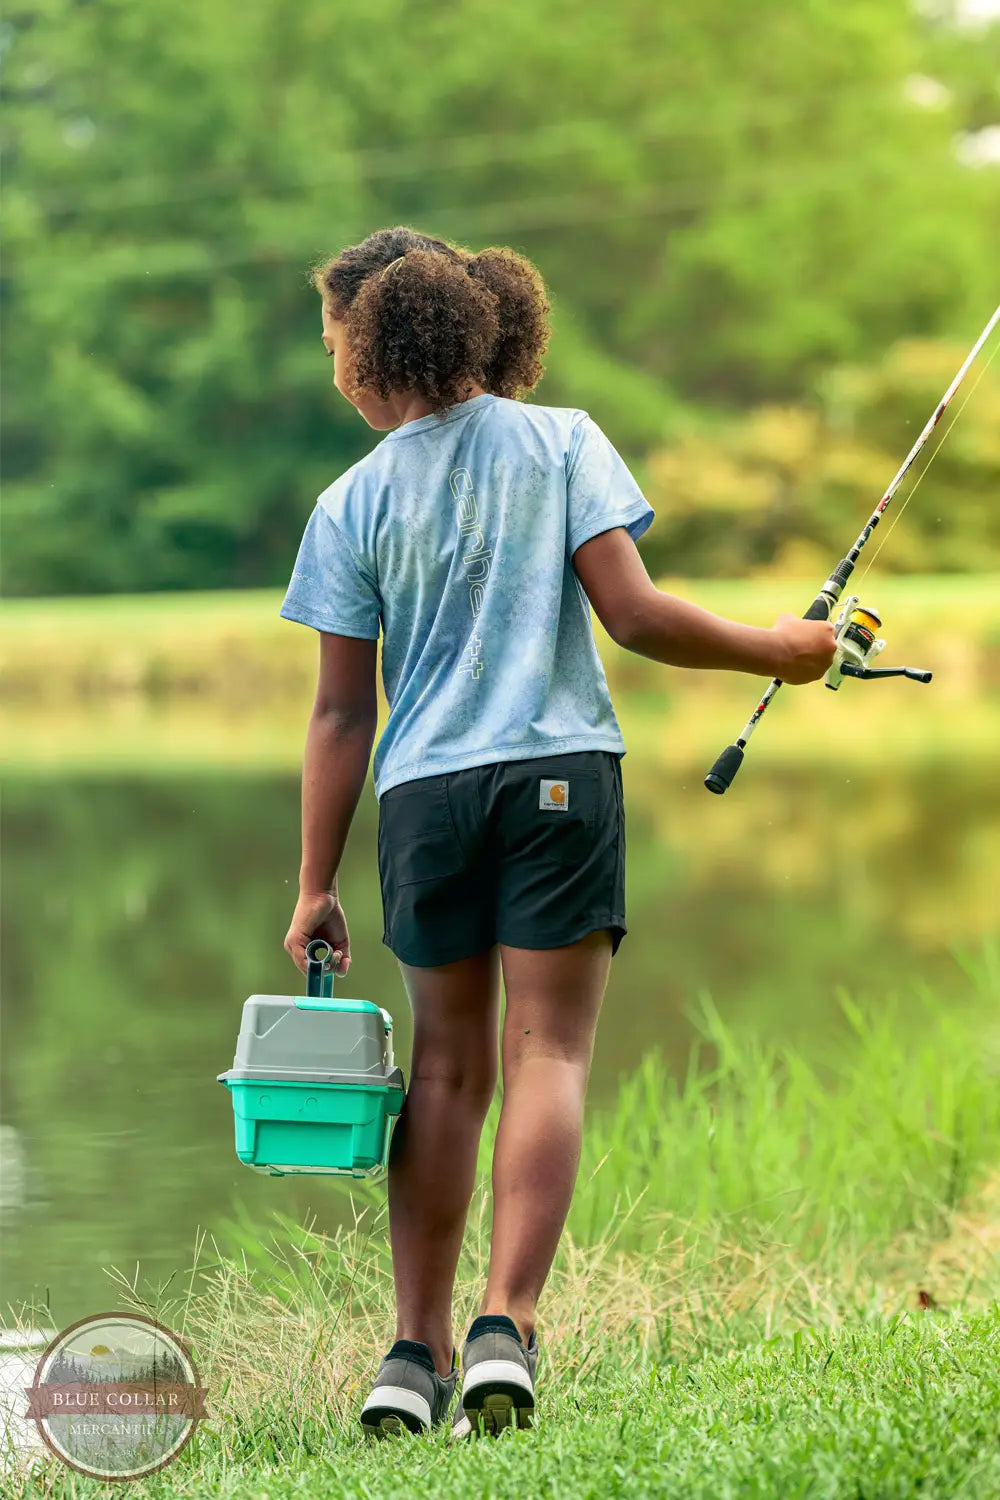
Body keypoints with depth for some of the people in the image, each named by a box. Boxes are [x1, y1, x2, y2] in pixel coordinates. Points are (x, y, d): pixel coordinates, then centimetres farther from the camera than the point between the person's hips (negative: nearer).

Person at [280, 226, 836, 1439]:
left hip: (424, 793, 2)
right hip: (560, 774, -1)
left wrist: (315, 885, 7)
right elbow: (631, 616, -6)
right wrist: (773, 651, 8)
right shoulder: (562, 442, 3)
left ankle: (418, 1349, 9)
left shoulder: (354, 503, 4)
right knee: (548, 1053, -2)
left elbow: (342, 713, 3)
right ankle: (506, 1328, -15)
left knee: (448, 1065, 10)